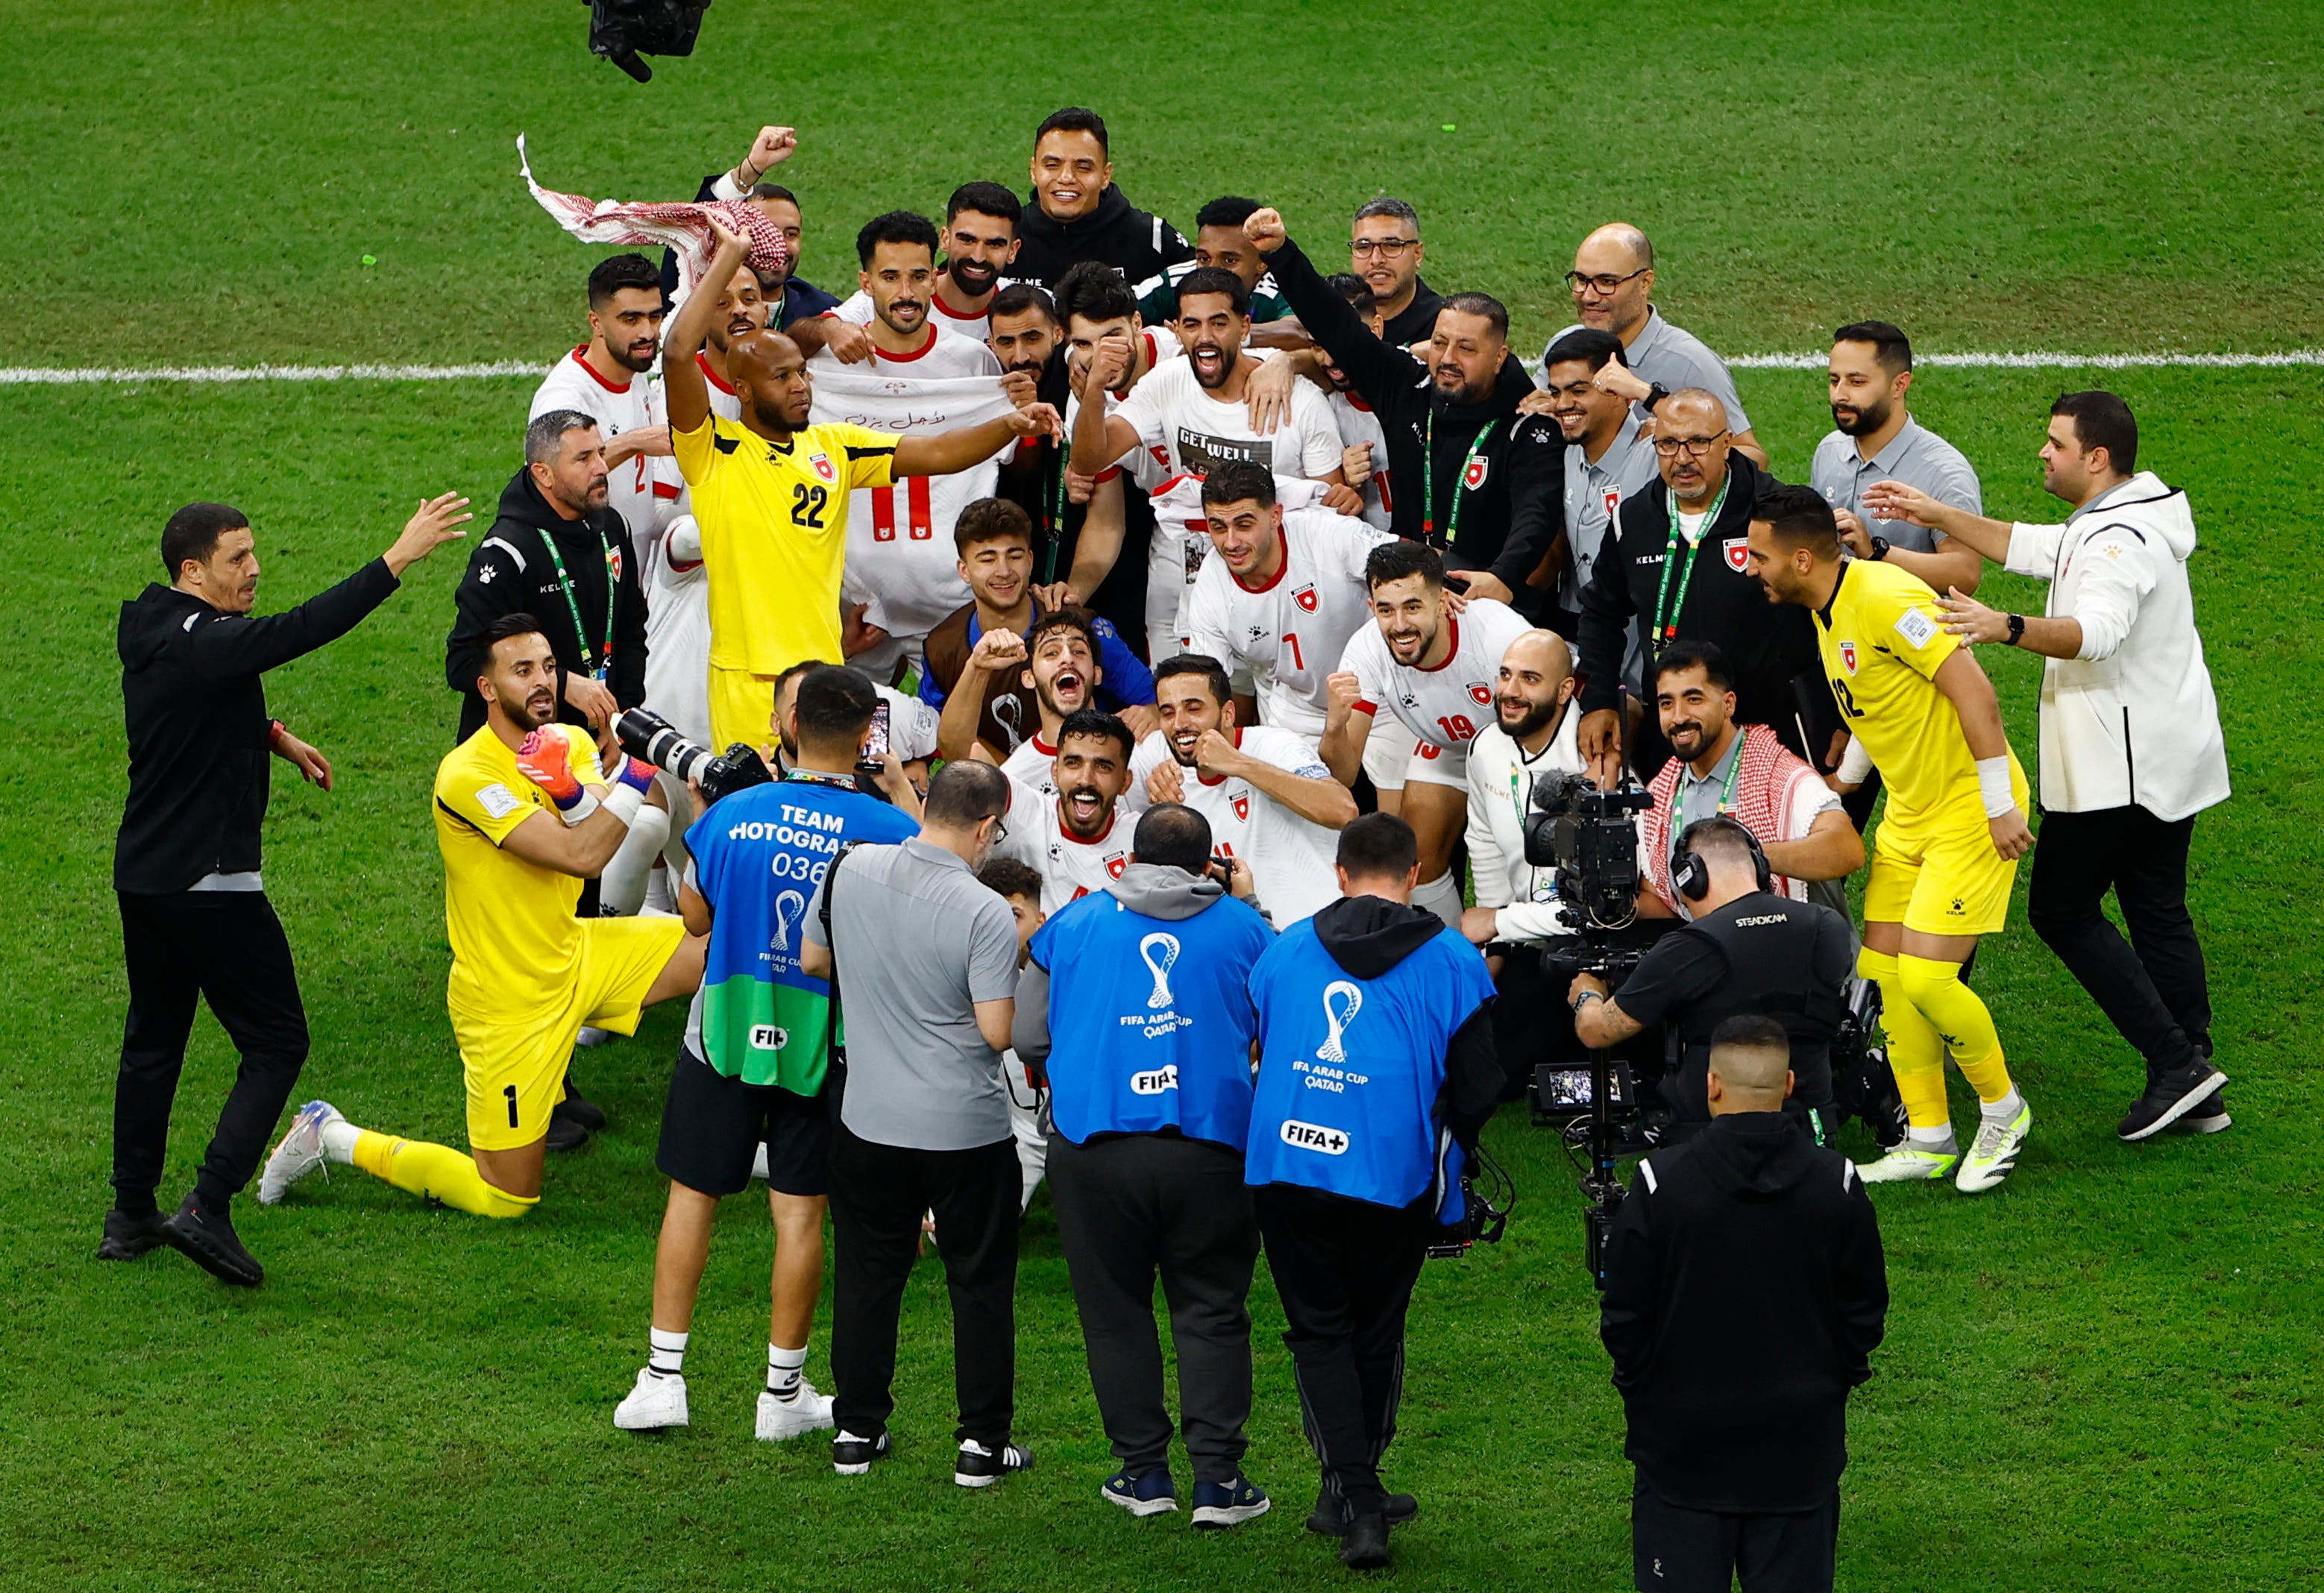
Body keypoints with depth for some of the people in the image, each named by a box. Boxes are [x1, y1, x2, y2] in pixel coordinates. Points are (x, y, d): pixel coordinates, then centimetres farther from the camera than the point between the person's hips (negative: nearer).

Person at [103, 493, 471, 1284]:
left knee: (153, 1039, 20)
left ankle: (131, 1214, 27)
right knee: (276, 1042, -1)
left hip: (143, 877, 10)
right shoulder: (199, 644, -22)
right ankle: (208, 1207, -11)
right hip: (210, 884, -9)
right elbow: (299, 631, -34)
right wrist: (397, 559, -35)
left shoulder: (157, 635, 8)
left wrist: (273, 736, 20)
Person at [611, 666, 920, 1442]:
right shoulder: (885, 826, -14)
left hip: (727, 1030, 1)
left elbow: (696, 914, 5)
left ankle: (663, 1378, 11)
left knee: (692, 1195, 12)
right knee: (800, 1210, 7)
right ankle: (784, 1392, 14)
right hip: (823, 1044, -1)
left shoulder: (734, 813, -10)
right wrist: (904, 792, 12)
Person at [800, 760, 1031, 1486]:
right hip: (966, 1127, -4)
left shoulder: (851, 870, -6)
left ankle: (857, 1431, 21)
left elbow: (812, 960, 9)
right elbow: (996, 1032, -20)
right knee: (980, 1282, 10)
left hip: (870, 1119, 4)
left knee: (866, 1275, 16)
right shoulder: (985, 914, -20)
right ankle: (982, 1443, 14)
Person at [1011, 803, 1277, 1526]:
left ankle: (1143, 1469, 13)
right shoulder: (1243, 930, 7)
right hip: (1211, 1142, 0)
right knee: (1212, 1312, 6)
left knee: (1116, 1309, 11)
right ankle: (1217, 1478, 2)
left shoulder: (1074, 924, 6)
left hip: (1095, 1147, 0)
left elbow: (1027, 1036, 10)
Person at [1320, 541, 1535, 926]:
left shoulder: (1500, 632, -40)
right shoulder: (1367, 652, -29)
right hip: (1447, 748, 3)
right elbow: (1342, 776, -28)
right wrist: (1335, 724, -49)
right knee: (1420, 861, -5)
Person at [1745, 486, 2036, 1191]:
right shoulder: (1828, 614, 7)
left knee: (1925, 977, -13)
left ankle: (2002, 1109, 10)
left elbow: (1973, 690, -24)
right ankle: (1929, 1140, 15)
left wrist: (1999, 804, -23)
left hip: (1971, 807, -10)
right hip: (1908, 809, 10)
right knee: (1883, 971, 5)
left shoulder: (1884, 598, -23)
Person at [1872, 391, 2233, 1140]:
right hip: (2163, 762, 11)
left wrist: (2007, 628, -55)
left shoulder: (2121, 539, -22)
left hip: (2119, 768, -11)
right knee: (2157, 911, 13)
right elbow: (2029, 548, 25)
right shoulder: (2095, 526, 12)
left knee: (2061, 908, -4)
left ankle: (2175, 1062, -8)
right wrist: (1938, 516, 20)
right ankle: (2194, 1091, 14)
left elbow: (2097, 630, -40)